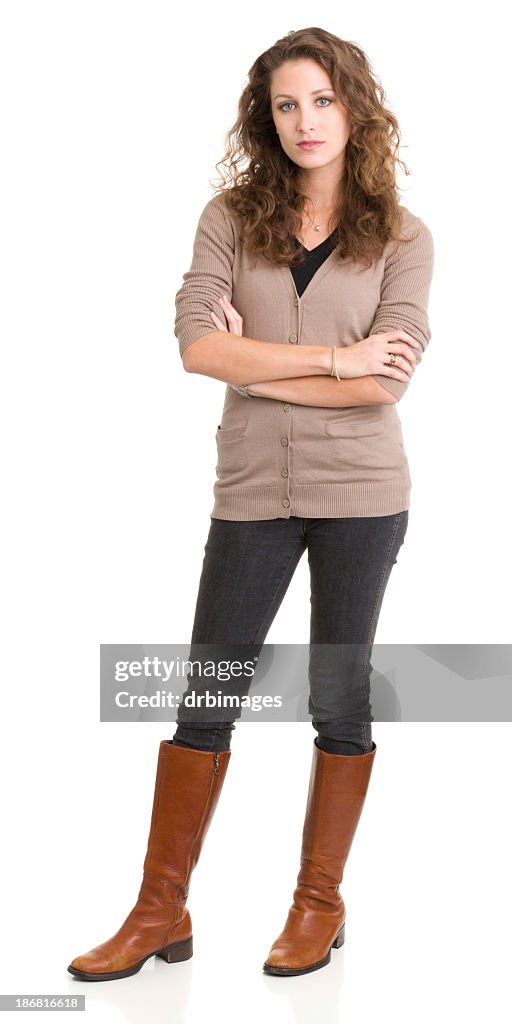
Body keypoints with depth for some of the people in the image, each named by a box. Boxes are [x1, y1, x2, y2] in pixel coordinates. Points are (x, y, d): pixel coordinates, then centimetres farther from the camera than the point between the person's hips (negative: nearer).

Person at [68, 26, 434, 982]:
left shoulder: (401, 236, 1)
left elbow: (390, 376, -12)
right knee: (204, 697, 5)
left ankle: (319, 902, 25)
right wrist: (335, 359, -13)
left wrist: (259, 369, -10)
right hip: (253, 489, 1)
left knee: (339, 697, 8)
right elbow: (197, 342, -12)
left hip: (360, 490, -1)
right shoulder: (231, 216, 3)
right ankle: (161, 911, 17)